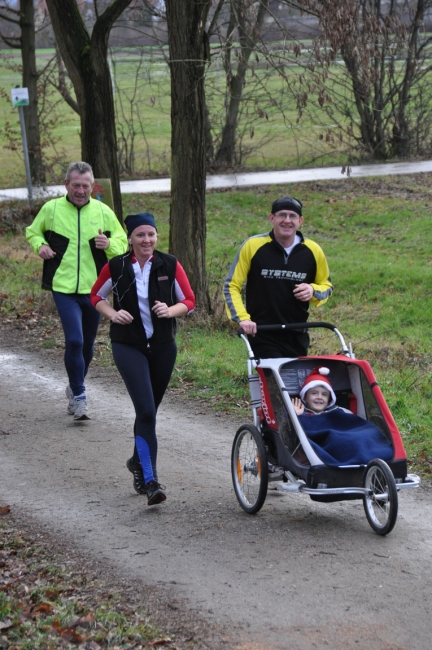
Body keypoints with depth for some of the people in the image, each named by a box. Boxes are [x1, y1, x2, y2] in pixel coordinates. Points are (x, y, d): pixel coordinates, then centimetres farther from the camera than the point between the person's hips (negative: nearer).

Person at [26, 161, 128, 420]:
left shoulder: (103, 212, 2)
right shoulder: (51, 209, -1)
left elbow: (123, 243, 9)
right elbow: (33, 232, 16)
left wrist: (109, 245, -14)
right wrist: (40, 245, -6)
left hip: (94, 289, 3)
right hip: (64, 288, -3)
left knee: (87, 344, 15)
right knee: (74, 341, -15)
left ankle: (75, 387, 38)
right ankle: (79, 396, -5)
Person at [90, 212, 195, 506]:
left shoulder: (170, 265, -3)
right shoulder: (116, 267, -6)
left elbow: (189, 301, 3)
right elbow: (96, 296, 9)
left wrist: (170, 310, -17)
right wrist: (113, 314, -9)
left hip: (163, 346, 3)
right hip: (128, 346, -3)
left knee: (149, 410, 15)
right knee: (146, 410, -16)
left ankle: (138, 461, 41)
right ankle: (150, 480, -18)